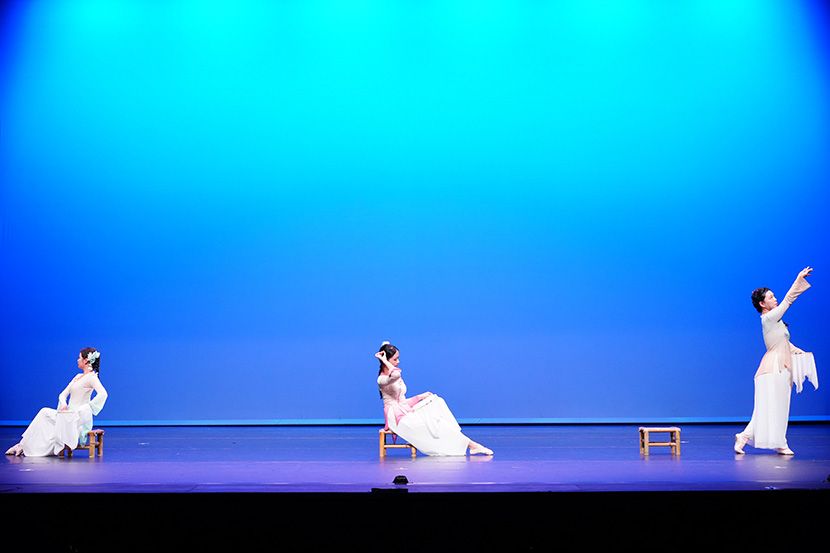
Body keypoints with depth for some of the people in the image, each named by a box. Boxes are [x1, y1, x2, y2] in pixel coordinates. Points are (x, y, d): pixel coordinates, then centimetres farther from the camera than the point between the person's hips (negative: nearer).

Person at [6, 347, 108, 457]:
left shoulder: (91, 377, -9)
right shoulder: (78, 376, 18)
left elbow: (103, 394, -25)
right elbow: (63, 394, 16)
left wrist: (84, 409, -20)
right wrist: (63, 403, -7)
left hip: (80, 417, -8)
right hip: (69, 414, 8)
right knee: (45, 412, -2)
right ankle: (24, 445, -3)